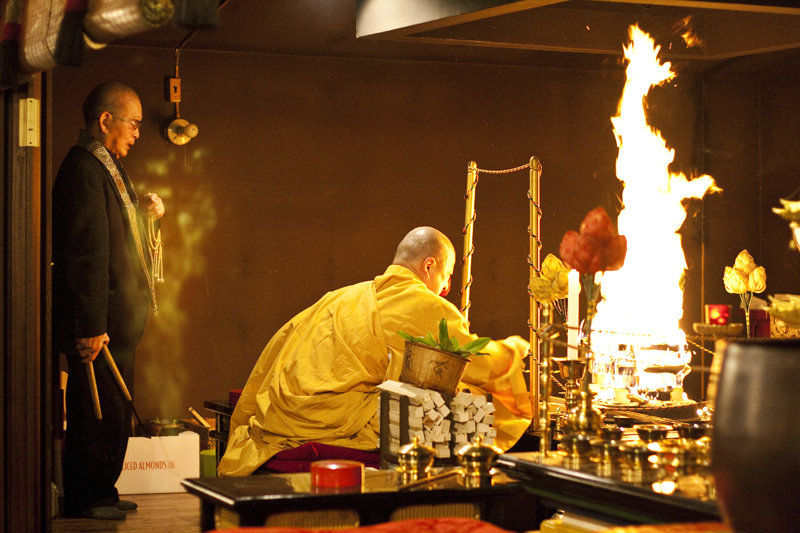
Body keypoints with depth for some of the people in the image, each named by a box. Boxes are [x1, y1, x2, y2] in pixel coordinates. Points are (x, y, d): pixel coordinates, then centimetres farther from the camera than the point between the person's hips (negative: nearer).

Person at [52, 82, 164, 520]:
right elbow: (86, 254, -23)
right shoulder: (84, 169, -18)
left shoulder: (105, 166, 14)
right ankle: (83, 500, 9)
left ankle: (101, 494, 27)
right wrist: (90, 328, -25)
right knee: (99, 413, -2)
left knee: (113, 413, 17)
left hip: (118, 319, 10)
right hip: (100, 322, -10)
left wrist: (141, 210, 9)